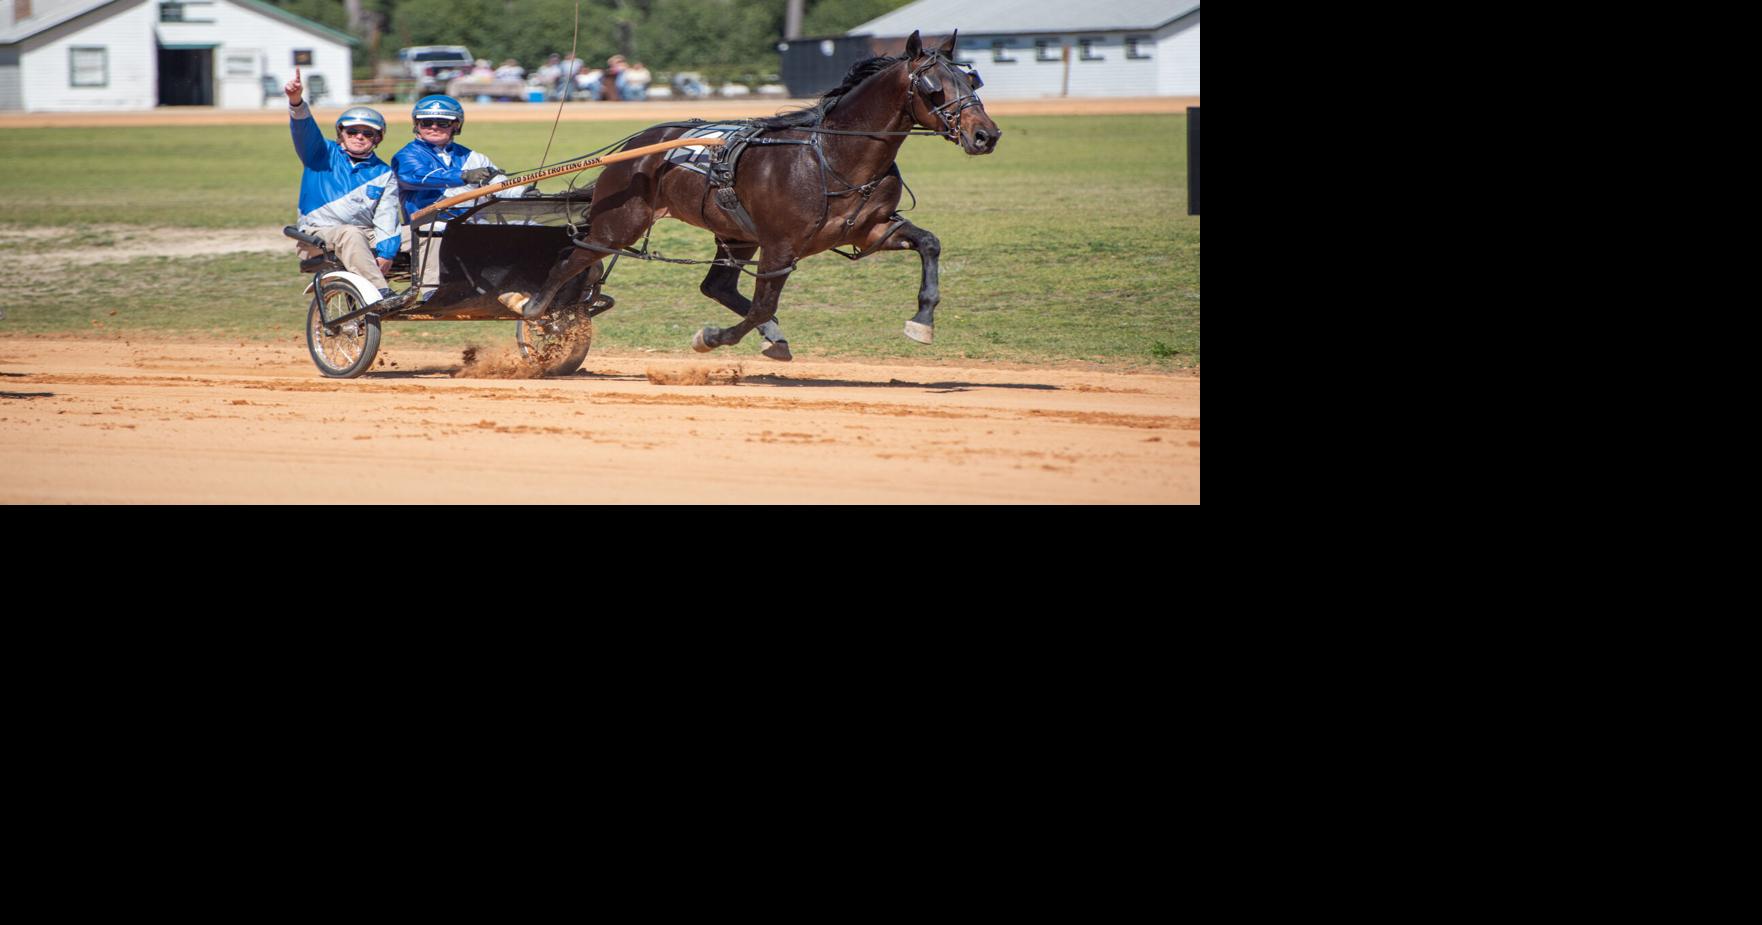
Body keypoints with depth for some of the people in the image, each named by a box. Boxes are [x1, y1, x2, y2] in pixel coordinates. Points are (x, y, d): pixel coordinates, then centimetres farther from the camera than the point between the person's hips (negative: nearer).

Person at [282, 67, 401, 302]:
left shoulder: (383, 174, 12)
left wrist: (385, 252, -17)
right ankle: (381, 294, -47)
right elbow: (305, 129, -8)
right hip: (318, 234, -3)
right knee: (350, 235, -36)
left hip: (365, 234, 3)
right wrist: (296, 102, -29)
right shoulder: (323, 154, 11)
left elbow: (386, 217, 0)